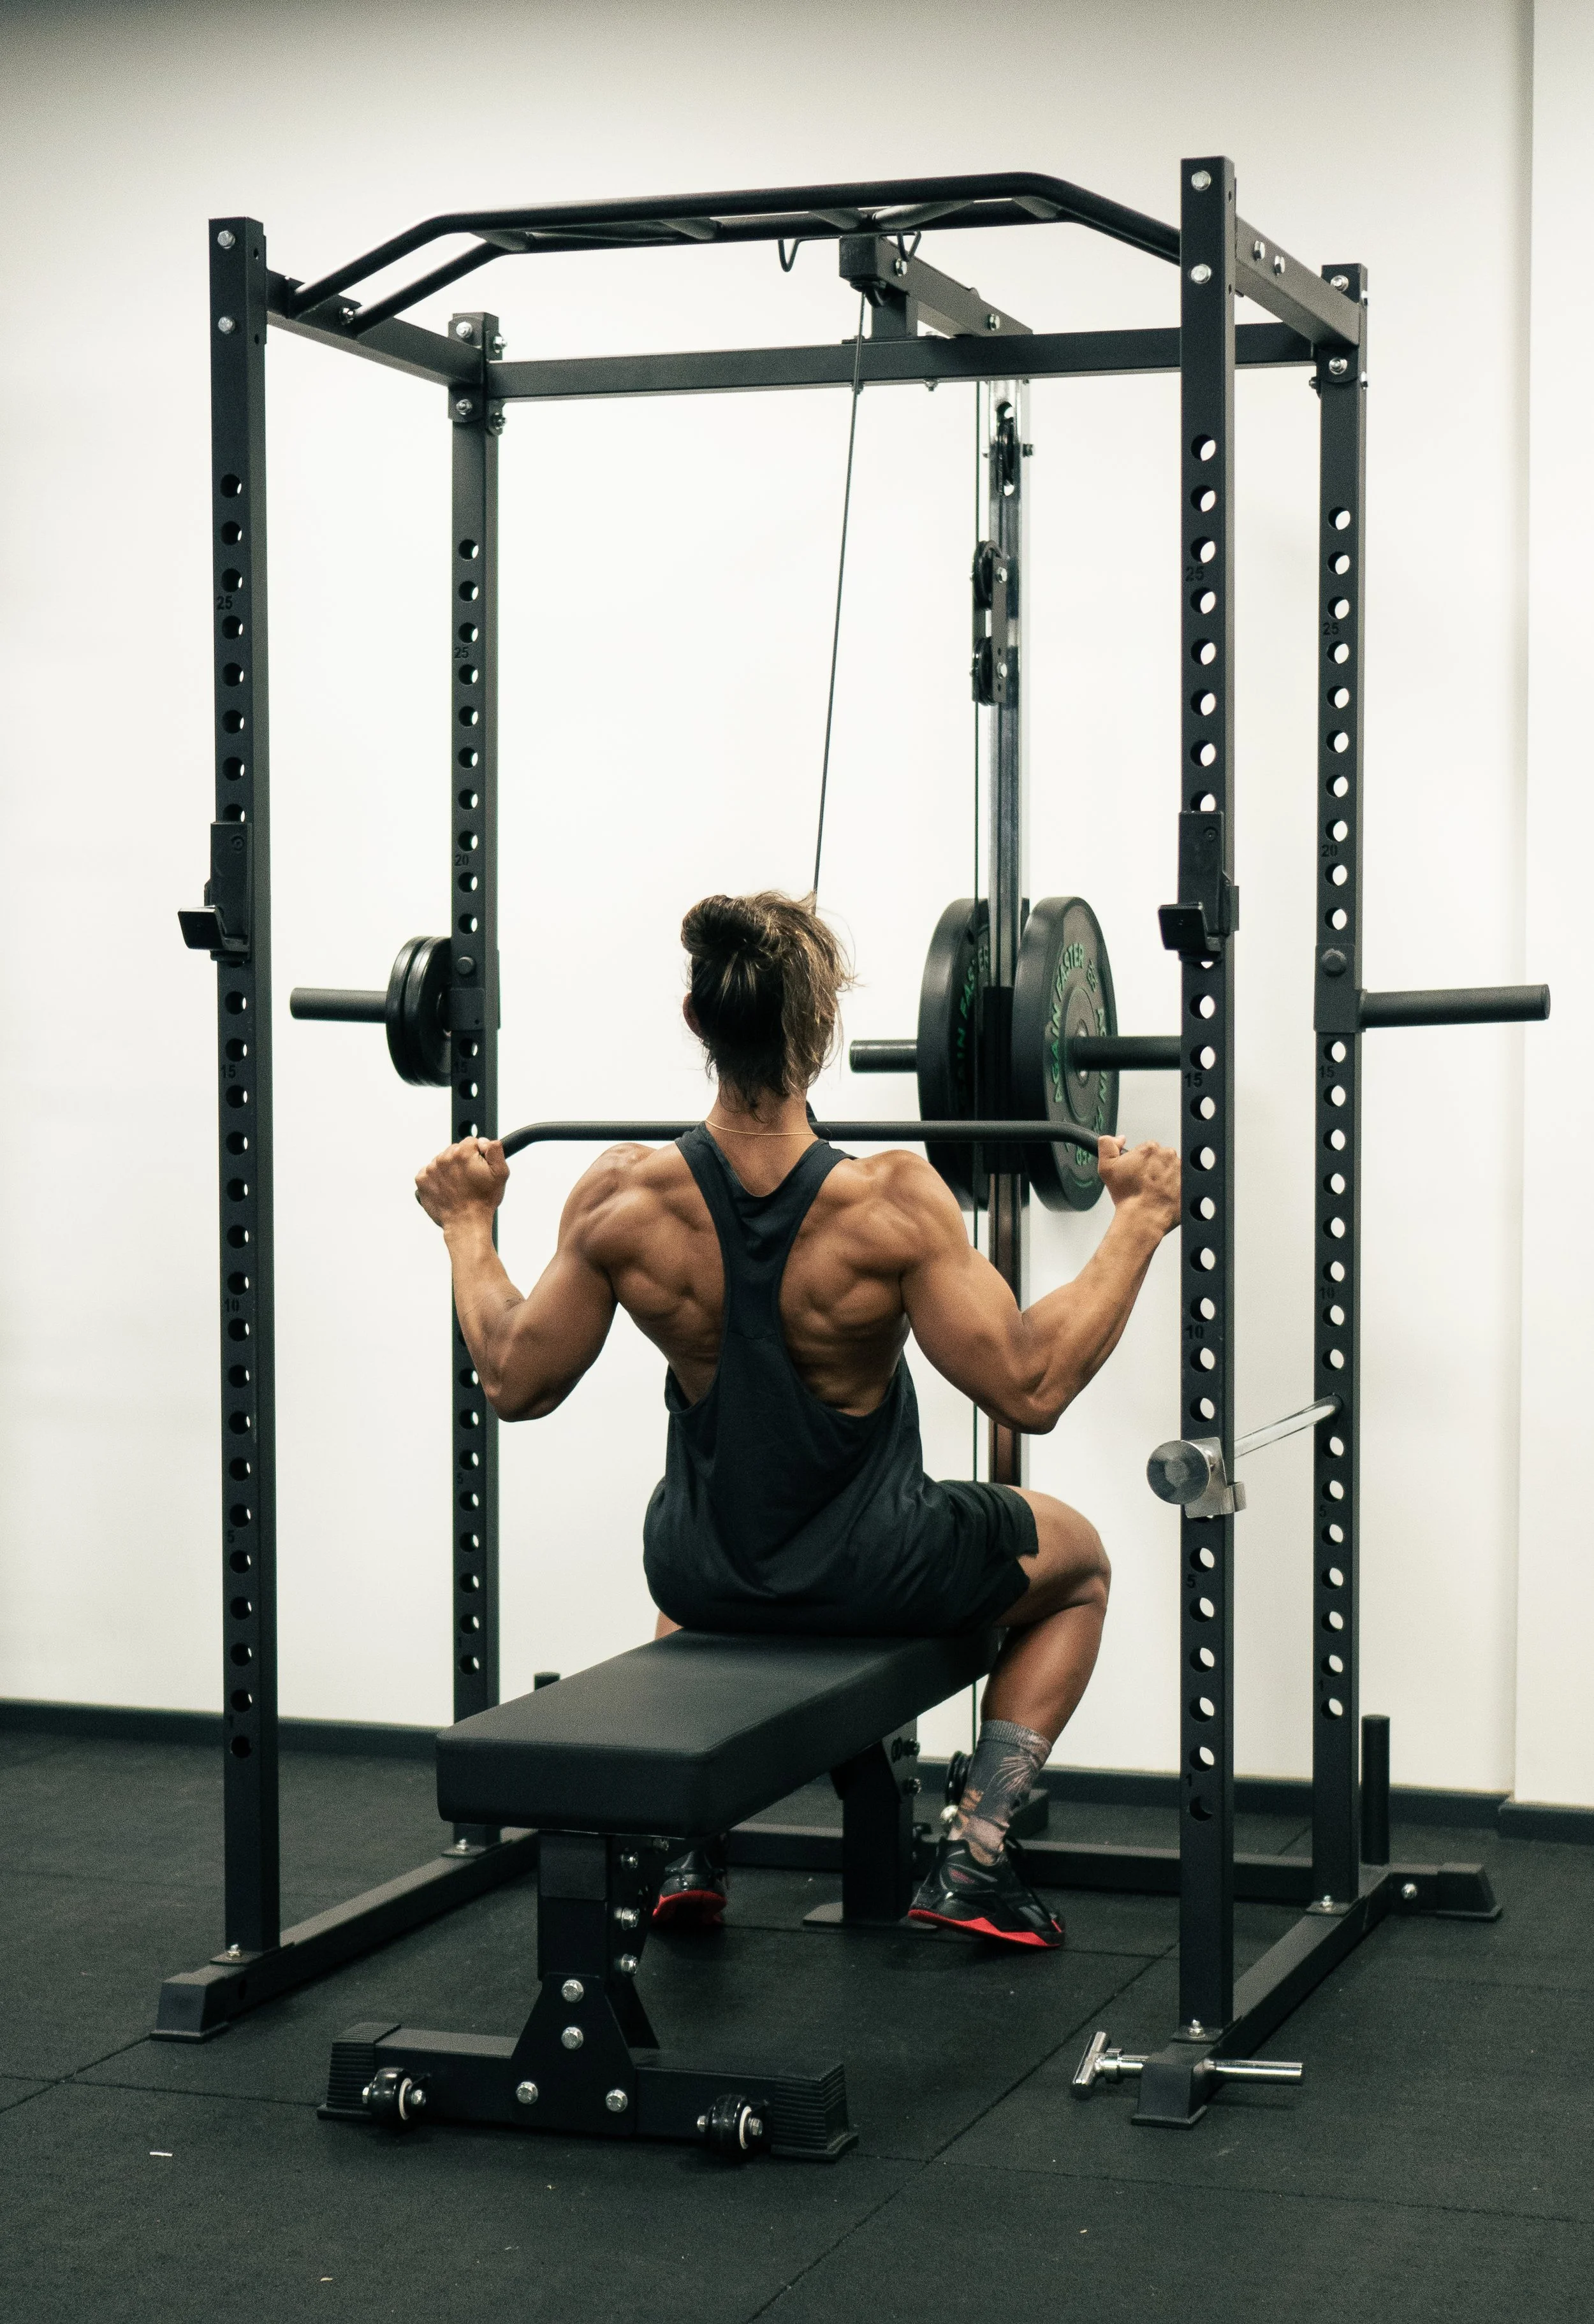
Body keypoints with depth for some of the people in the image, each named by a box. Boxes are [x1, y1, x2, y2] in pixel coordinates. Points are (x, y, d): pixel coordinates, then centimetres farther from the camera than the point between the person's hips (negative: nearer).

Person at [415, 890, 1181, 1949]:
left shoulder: (622, 1197, -18)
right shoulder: (890, 1203, -29)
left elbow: (516, 1382, -6)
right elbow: (1031, 1389, -24)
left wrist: (468, 1226, 8)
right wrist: (1138, 1224, -15)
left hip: (706, 1576, 4)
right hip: (874, 1581, -3)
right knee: (1078, 1559, 28)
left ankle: (693, 1843, 28)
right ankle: (974, 1860, 16)